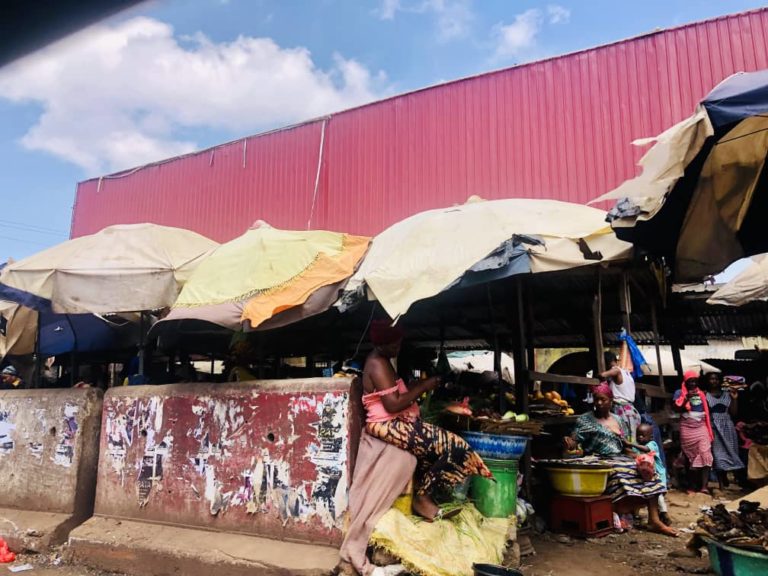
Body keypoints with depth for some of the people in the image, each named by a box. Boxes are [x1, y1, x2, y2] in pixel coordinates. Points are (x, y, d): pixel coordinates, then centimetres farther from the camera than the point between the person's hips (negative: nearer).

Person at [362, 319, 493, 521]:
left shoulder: (380, 360, 14)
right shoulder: (378, 364, -18)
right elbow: (392, 405, -25)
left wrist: (417, 385, 6)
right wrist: (422, 387, -15)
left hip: (393, 423, 11)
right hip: (389, 426, -11)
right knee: (453, 446, -15)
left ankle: (424, 494, 7)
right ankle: (422, 498, -2)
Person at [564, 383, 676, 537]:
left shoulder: (618, 420, 16)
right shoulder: (585, 420, 0)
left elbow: (625, 444, 21)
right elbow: (574, 441, -9)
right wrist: (568, 442, -32)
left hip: (620, 459, 5)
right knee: (619, 473, -35)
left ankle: (654, 520, -19)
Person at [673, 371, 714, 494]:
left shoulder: (701, 394, 13)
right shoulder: (680, 393, 3)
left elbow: (707, 411, 16)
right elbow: (676, 408, -9)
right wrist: (687, 397, -17)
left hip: (701, 427, 2)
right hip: (687, 429, -2)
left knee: (705, 454, -13)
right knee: (691, 457, 4)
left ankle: (704, 486, -16)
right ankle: (694, 485, 13)